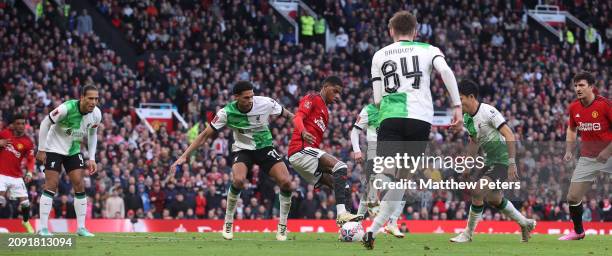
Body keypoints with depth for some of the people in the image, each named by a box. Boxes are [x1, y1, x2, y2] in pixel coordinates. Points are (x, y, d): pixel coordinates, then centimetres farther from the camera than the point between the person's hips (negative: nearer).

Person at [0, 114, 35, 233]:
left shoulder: (28, 142, -3)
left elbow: (30, 160, -4)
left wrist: (29, 173, -22)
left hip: (16, 176, 2)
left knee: (25, 202, 0)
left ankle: (26, 222, 28)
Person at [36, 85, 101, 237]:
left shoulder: (96, 115, -11)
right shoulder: (67, 108, -28)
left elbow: (92, 134, 8)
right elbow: (45, 123, -17)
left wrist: (91, 158, 2)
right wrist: (41, 149, -15)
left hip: (73, 150, 5)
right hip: (54, 148, -5)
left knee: (79, 184, -4)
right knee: (51, 185, -10)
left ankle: (81, 227, 1)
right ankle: (43, 228, -7)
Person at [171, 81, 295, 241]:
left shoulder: (266, 103, -19)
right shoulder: (227, 113, -19)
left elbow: (287, 114, 1)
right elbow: (205, 135, -12)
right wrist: (184, 156, -15)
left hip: (265, 147, 1)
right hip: (243, 149, -1)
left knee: (286, 182, -19)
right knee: (238, 180, -31)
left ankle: (282, 226, 4)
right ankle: (228, 223, -8)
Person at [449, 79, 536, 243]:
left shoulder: (488, 112, -21)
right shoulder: (467, 118, 5)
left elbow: (509, 136, -23)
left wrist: (512, 164, -24)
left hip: (503, 160, -10)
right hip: (490, 161, 10)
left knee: (478, 192, -20)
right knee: (494, 199, 19)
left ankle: (468, 234, -8)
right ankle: (525, 224, 38)